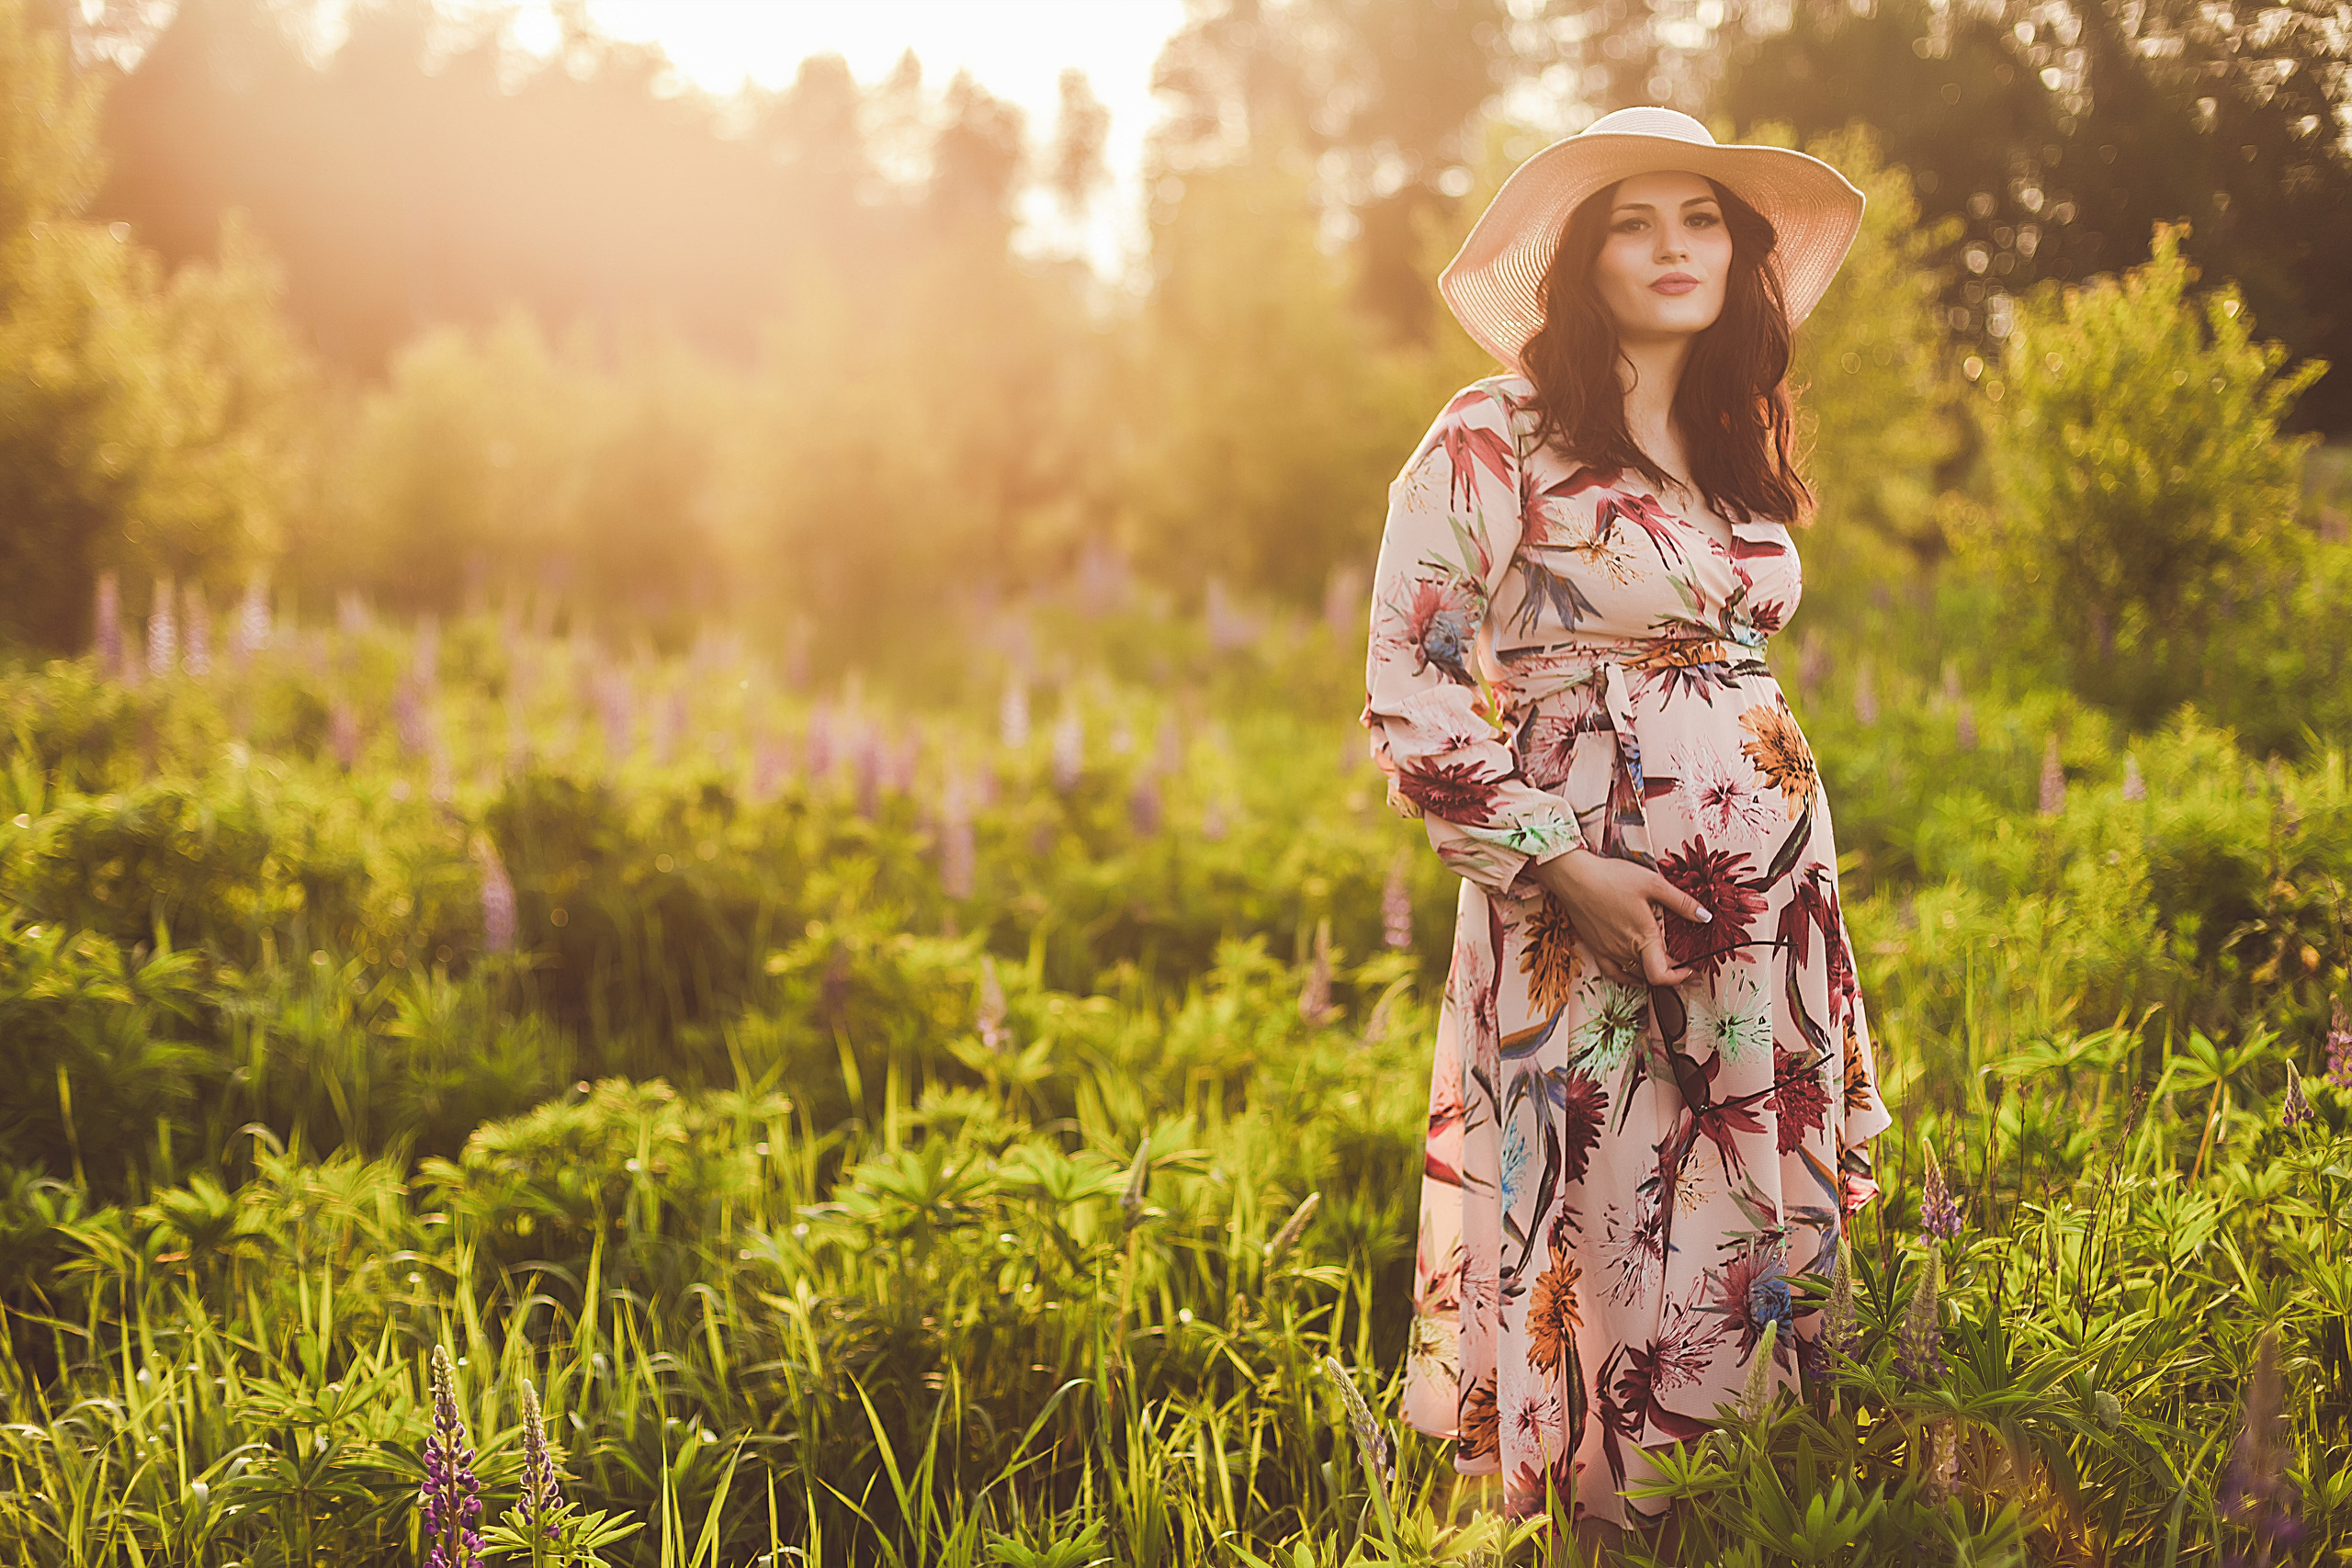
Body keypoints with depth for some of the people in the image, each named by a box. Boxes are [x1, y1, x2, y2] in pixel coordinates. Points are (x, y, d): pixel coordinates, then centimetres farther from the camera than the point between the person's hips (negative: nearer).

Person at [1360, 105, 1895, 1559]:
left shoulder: (1741, 450, 14)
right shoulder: (1493, 439, -5)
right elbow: (1409, 686, -8)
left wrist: (1790, 863, 18)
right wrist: (1559, 866, -15)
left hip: (1767, 886, 6)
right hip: (1582, 900, -6)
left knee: (1768, 1218, 7)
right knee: (1603, 1224, -3)